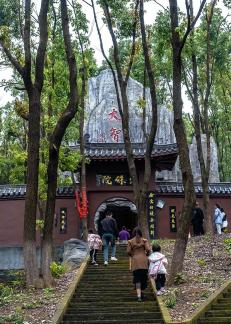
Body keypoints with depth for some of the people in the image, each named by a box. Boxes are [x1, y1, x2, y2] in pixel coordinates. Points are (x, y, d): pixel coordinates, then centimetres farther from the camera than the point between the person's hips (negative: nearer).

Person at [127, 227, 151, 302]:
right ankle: (141, 293, 21)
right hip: (144, 261, 0)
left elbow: (128, 252, -3)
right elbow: (148, 250, -6)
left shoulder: (130, 241, 1)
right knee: (143, 277, 14)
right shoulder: (144, 240, 1)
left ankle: (139, 295, -12)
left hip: (135, 262, 0)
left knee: (137, 279, -1)